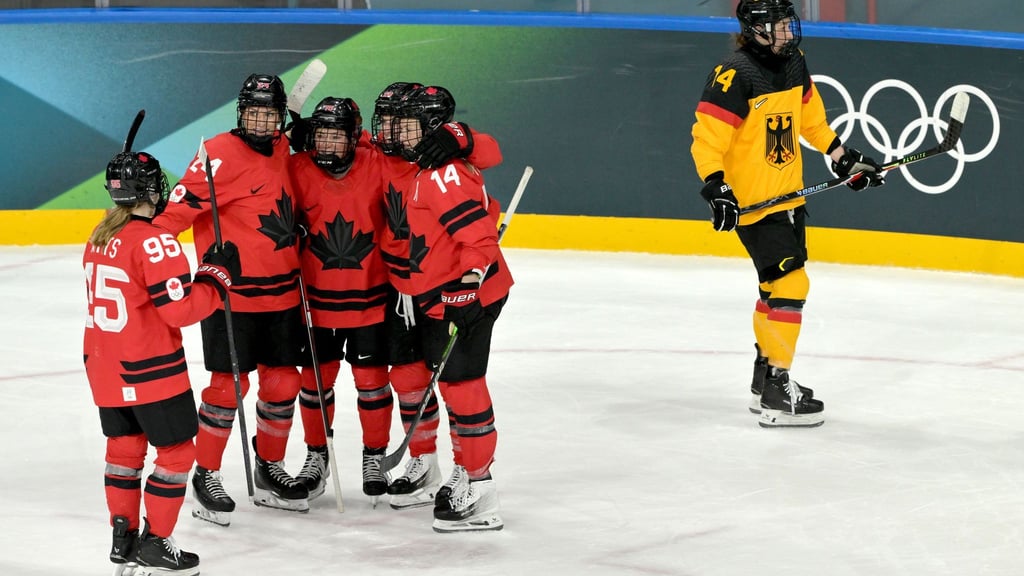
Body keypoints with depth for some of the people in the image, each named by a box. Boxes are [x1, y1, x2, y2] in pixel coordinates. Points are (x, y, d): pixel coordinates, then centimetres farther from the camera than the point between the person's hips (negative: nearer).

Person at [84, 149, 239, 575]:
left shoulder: (99, 239, 5)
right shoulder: (154, 243, -20)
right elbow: (181, 309, -21)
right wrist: (217, 274, -8)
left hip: (104, 366, 8)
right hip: (151, 371, -8)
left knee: (124, 446, 18)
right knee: (176, 452, 5)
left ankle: (123, 540, 20)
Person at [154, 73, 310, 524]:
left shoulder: (282, 150, 8)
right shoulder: (221, 154, -15)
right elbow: (180, 207, -20)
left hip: (281, 293, 7)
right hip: (231, 294, -7)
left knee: (282, 382, 10)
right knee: (229, 385, -5)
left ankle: (269, 471, 26)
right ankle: (205, 477, 8)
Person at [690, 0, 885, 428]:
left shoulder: (793, 64, 6)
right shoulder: (734, 76, -20)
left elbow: (810, 117, 22)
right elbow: (706, 137, -23)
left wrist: (843, 156, 22)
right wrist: (716, 187, -34)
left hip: (788, 196, 9)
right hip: (751, 202, -9)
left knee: (776, 284, 18)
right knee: (789, 283, -14)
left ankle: (764, 380, 32)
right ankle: (776, 394, -9)